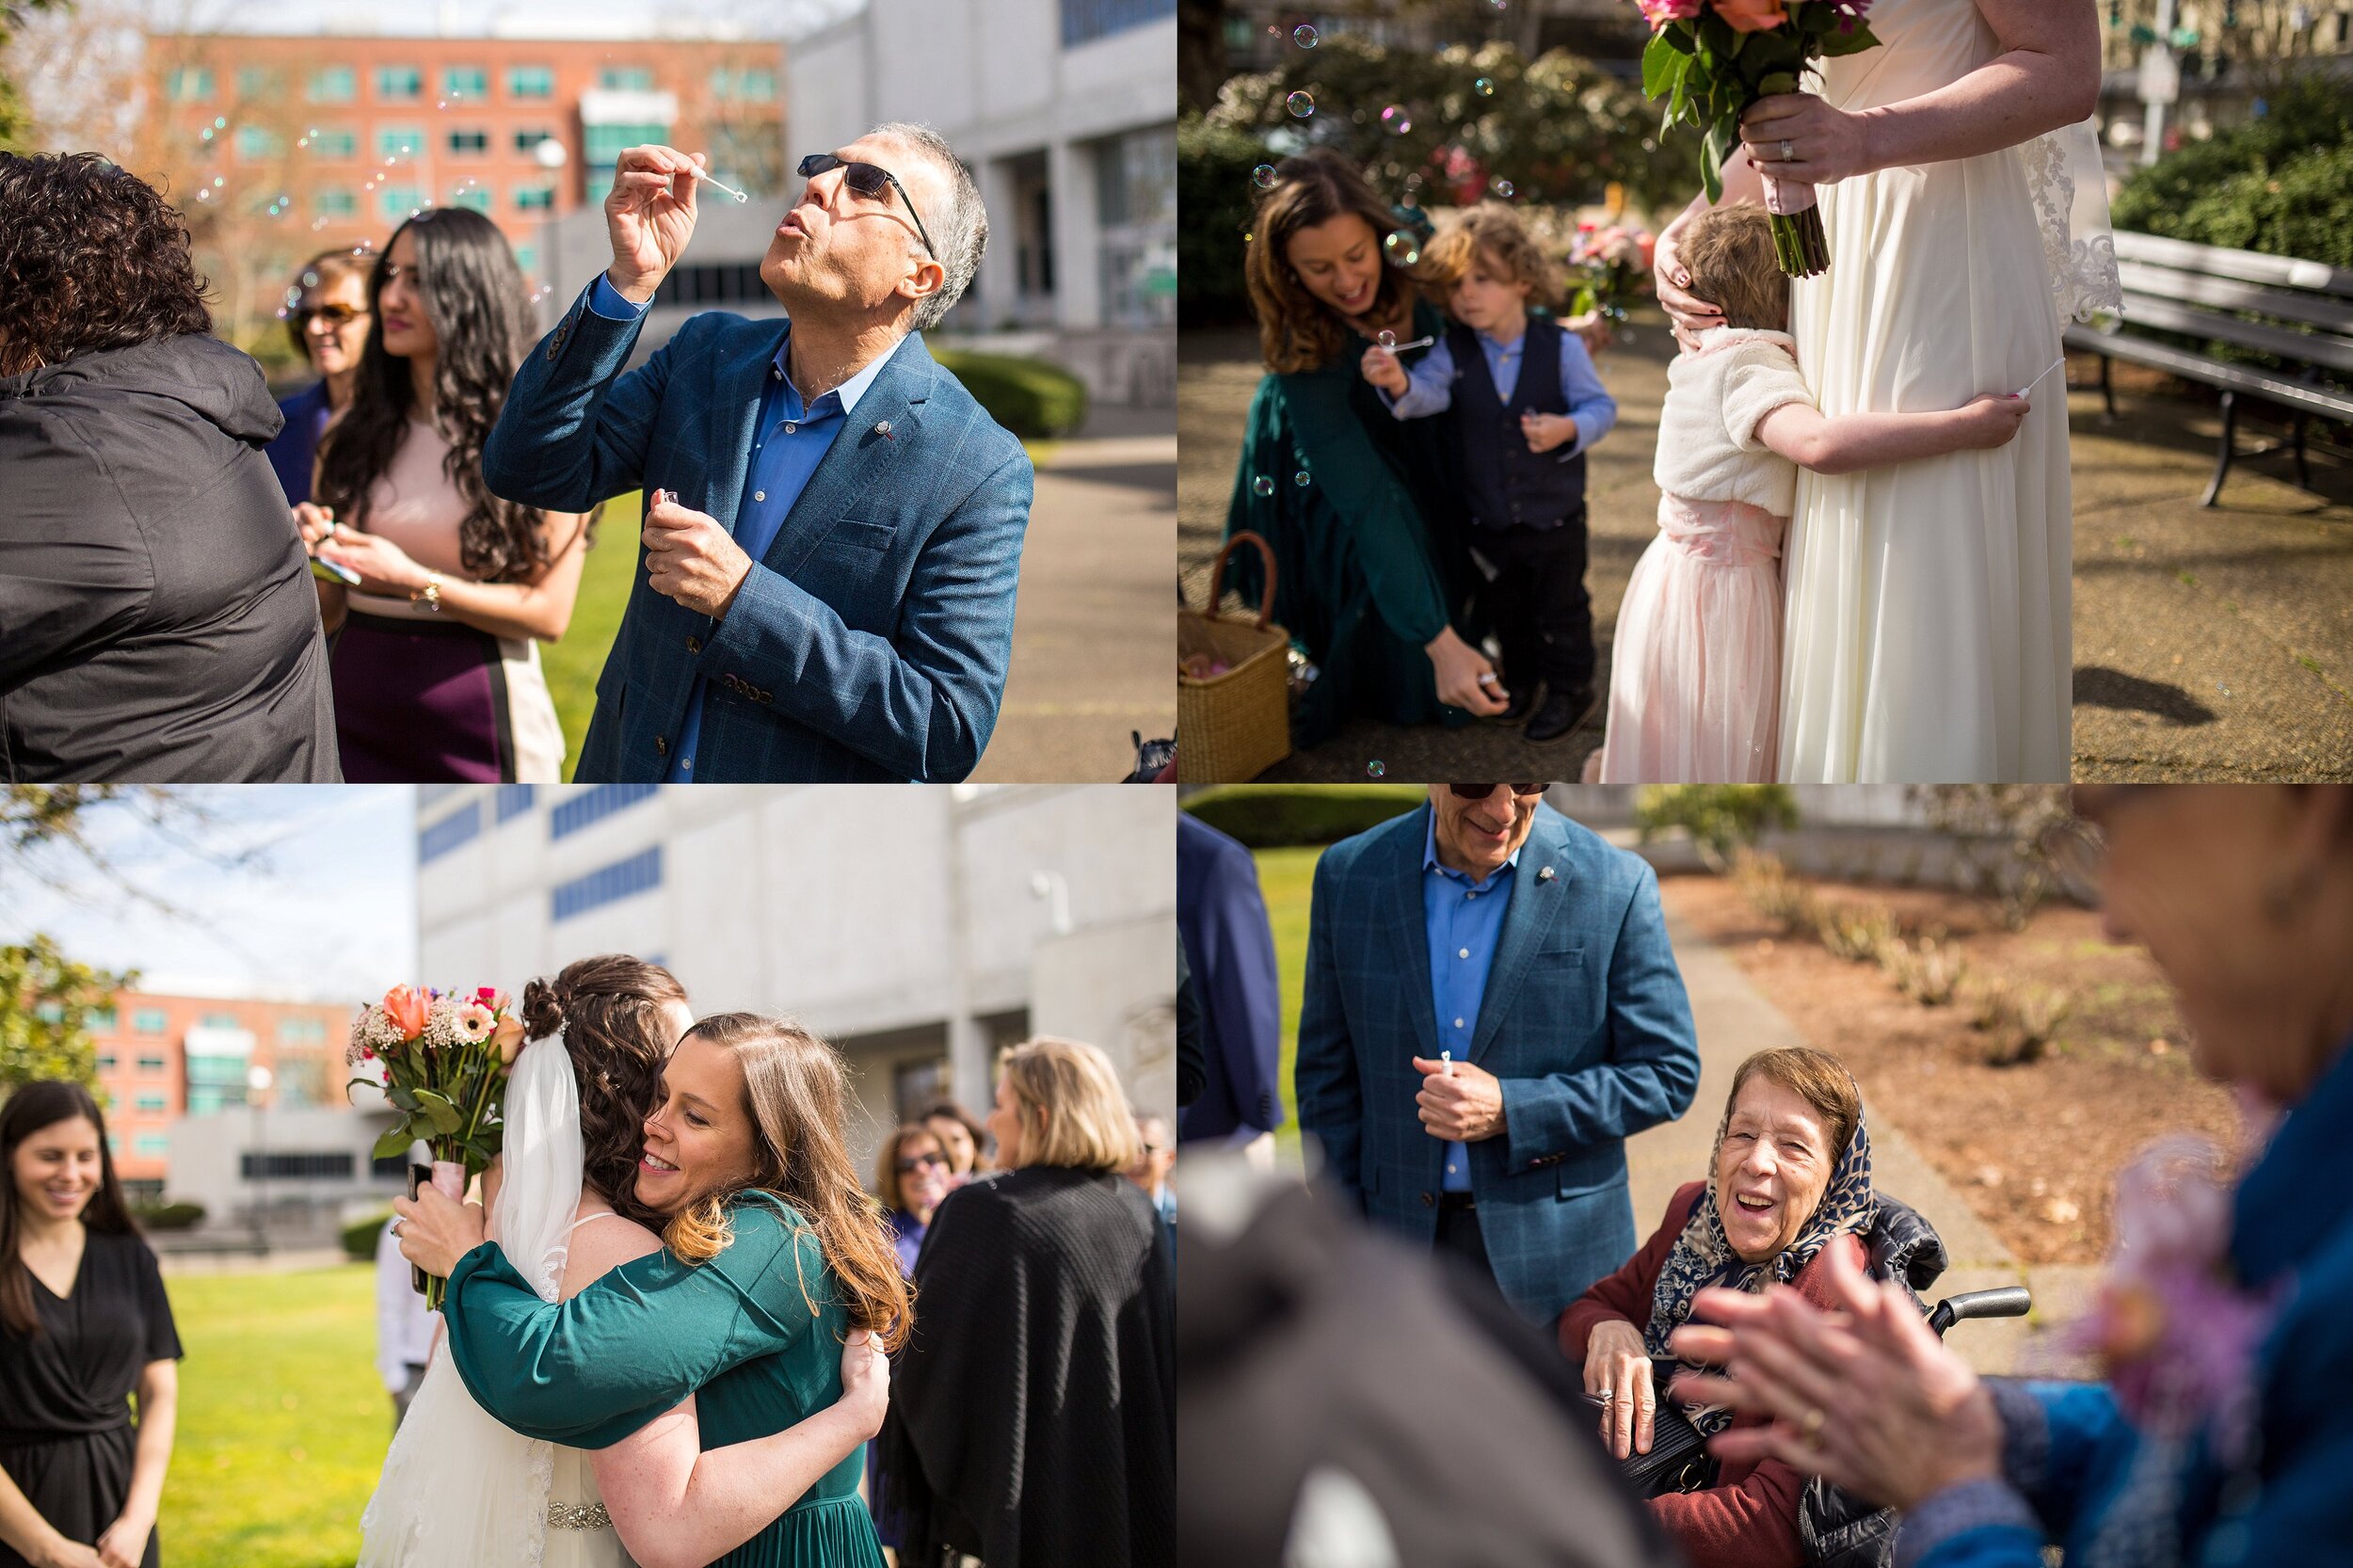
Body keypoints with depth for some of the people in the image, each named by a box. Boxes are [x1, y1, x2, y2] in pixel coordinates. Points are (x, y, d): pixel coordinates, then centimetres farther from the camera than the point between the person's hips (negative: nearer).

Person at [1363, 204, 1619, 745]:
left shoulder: (1560, 347, -15)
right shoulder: (1453, 351, -10)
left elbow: (1600, 407, -12)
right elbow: (1429, 391, -27)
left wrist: (1568, 429, -32)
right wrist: (1399, 383, -49)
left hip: (1554, 511, -3)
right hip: (1488, 515, 3)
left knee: (1560, 605, 13)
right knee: (1506, 605, 22)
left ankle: (1570, 688, 30)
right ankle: (1523, 679, 42)